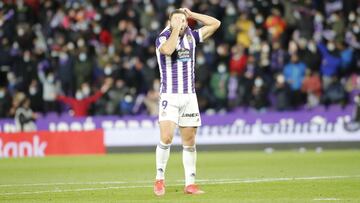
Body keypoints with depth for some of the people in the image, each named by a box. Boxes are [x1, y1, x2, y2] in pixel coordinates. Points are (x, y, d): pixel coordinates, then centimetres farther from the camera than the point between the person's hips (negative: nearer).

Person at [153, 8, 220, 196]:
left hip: (189, 96, 4)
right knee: (166, 138, -18)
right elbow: (168, 50, -27)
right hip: (169, 96, -4)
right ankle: (160, 179, -5)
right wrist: (175, 29, -18)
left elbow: (215, 24, 10)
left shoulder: (191, 36, 9)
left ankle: (190, 184, 9)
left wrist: (191, 14, 5)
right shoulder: (162, 38, -4)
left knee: (189, 143, 5)